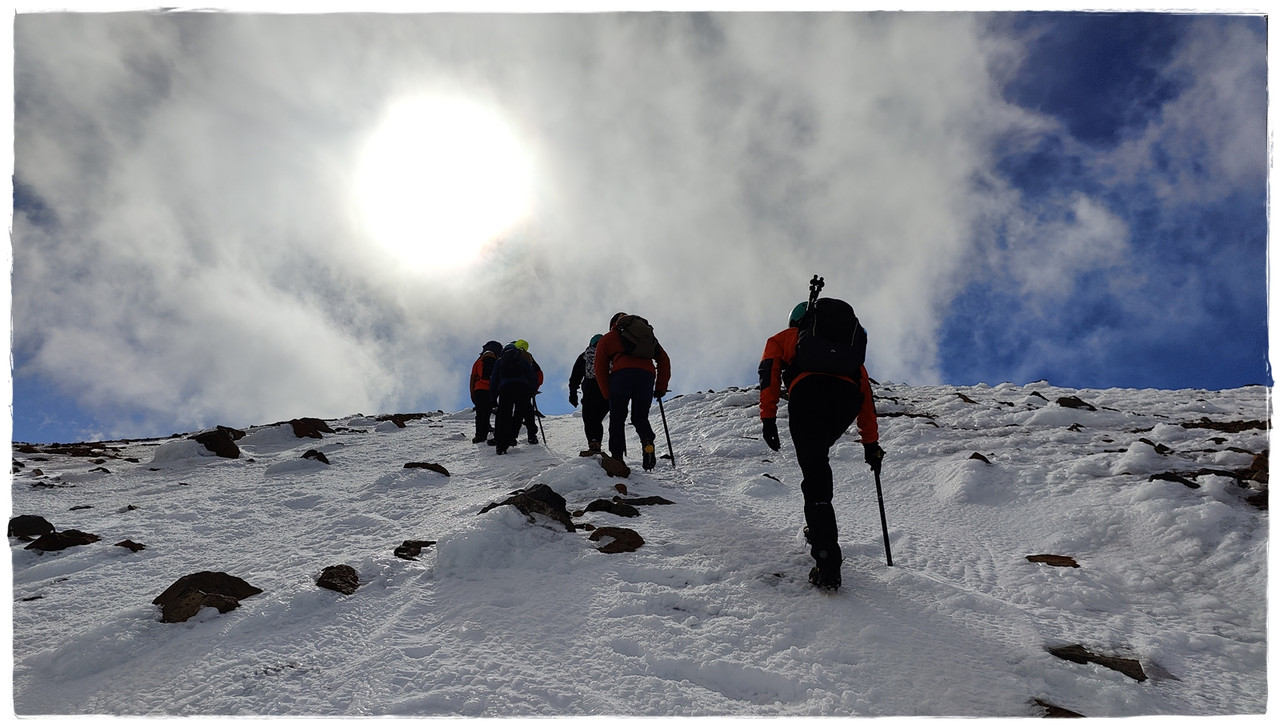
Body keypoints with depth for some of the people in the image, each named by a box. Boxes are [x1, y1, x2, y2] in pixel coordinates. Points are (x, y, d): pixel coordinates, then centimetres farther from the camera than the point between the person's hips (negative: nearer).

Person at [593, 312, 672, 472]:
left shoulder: (608, 339, 25)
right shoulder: (648, 335, 34)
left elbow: (600, 368, 14)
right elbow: (664, 360, 25)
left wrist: (608, 395, 12)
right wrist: (661, 387, 22)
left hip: (622, 373, -3)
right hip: (647, 375, 3)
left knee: (617, 418, 7)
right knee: (640, 418, 14)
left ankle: (617, 457, -3)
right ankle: (648, 442, -16)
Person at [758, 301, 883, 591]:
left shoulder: (783, 338, 31)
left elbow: (769, 371, 10)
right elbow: (865, 389, 29)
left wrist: (768, 418, 0)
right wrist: (871, 442, 27)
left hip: (808, 394, -4)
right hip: (848, 396, 4)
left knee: (815, 472, -9)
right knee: (817, 456, 28)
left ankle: (828, 565, -20)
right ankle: (819, 527, 19)